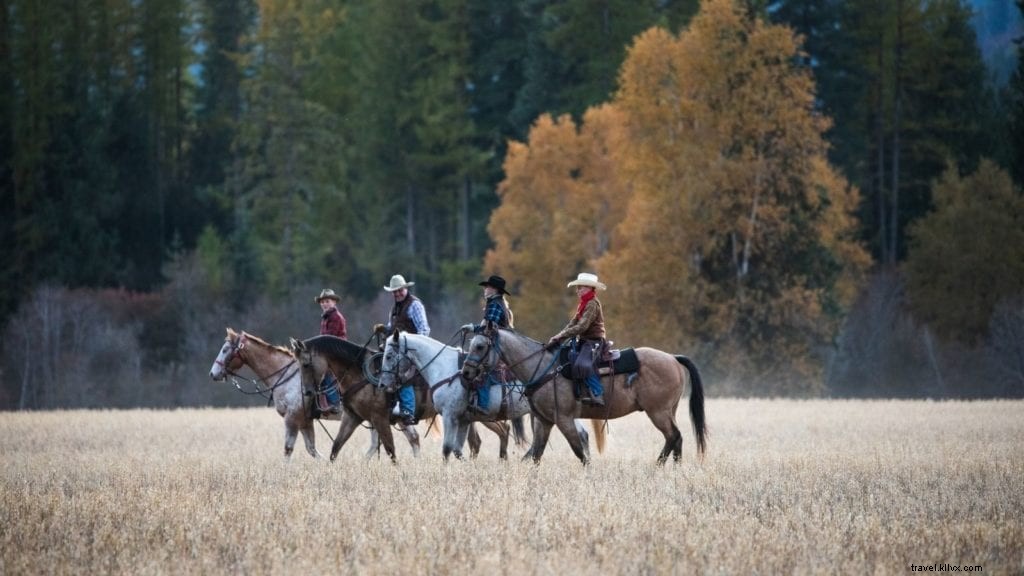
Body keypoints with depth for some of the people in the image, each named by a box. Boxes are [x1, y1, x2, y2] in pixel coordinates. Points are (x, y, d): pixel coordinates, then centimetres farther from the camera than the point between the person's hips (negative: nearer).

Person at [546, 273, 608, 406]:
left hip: (593, 342, -11)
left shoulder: (592, 304, -14)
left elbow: (581, 327, -22)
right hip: (583, 341, 11)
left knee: (582, 364, -34)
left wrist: (561, 336, -21)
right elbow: (572, 323, 14)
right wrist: (557, 337, 1)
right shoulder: (583, 304, 16)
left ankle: (598, 395, -39)